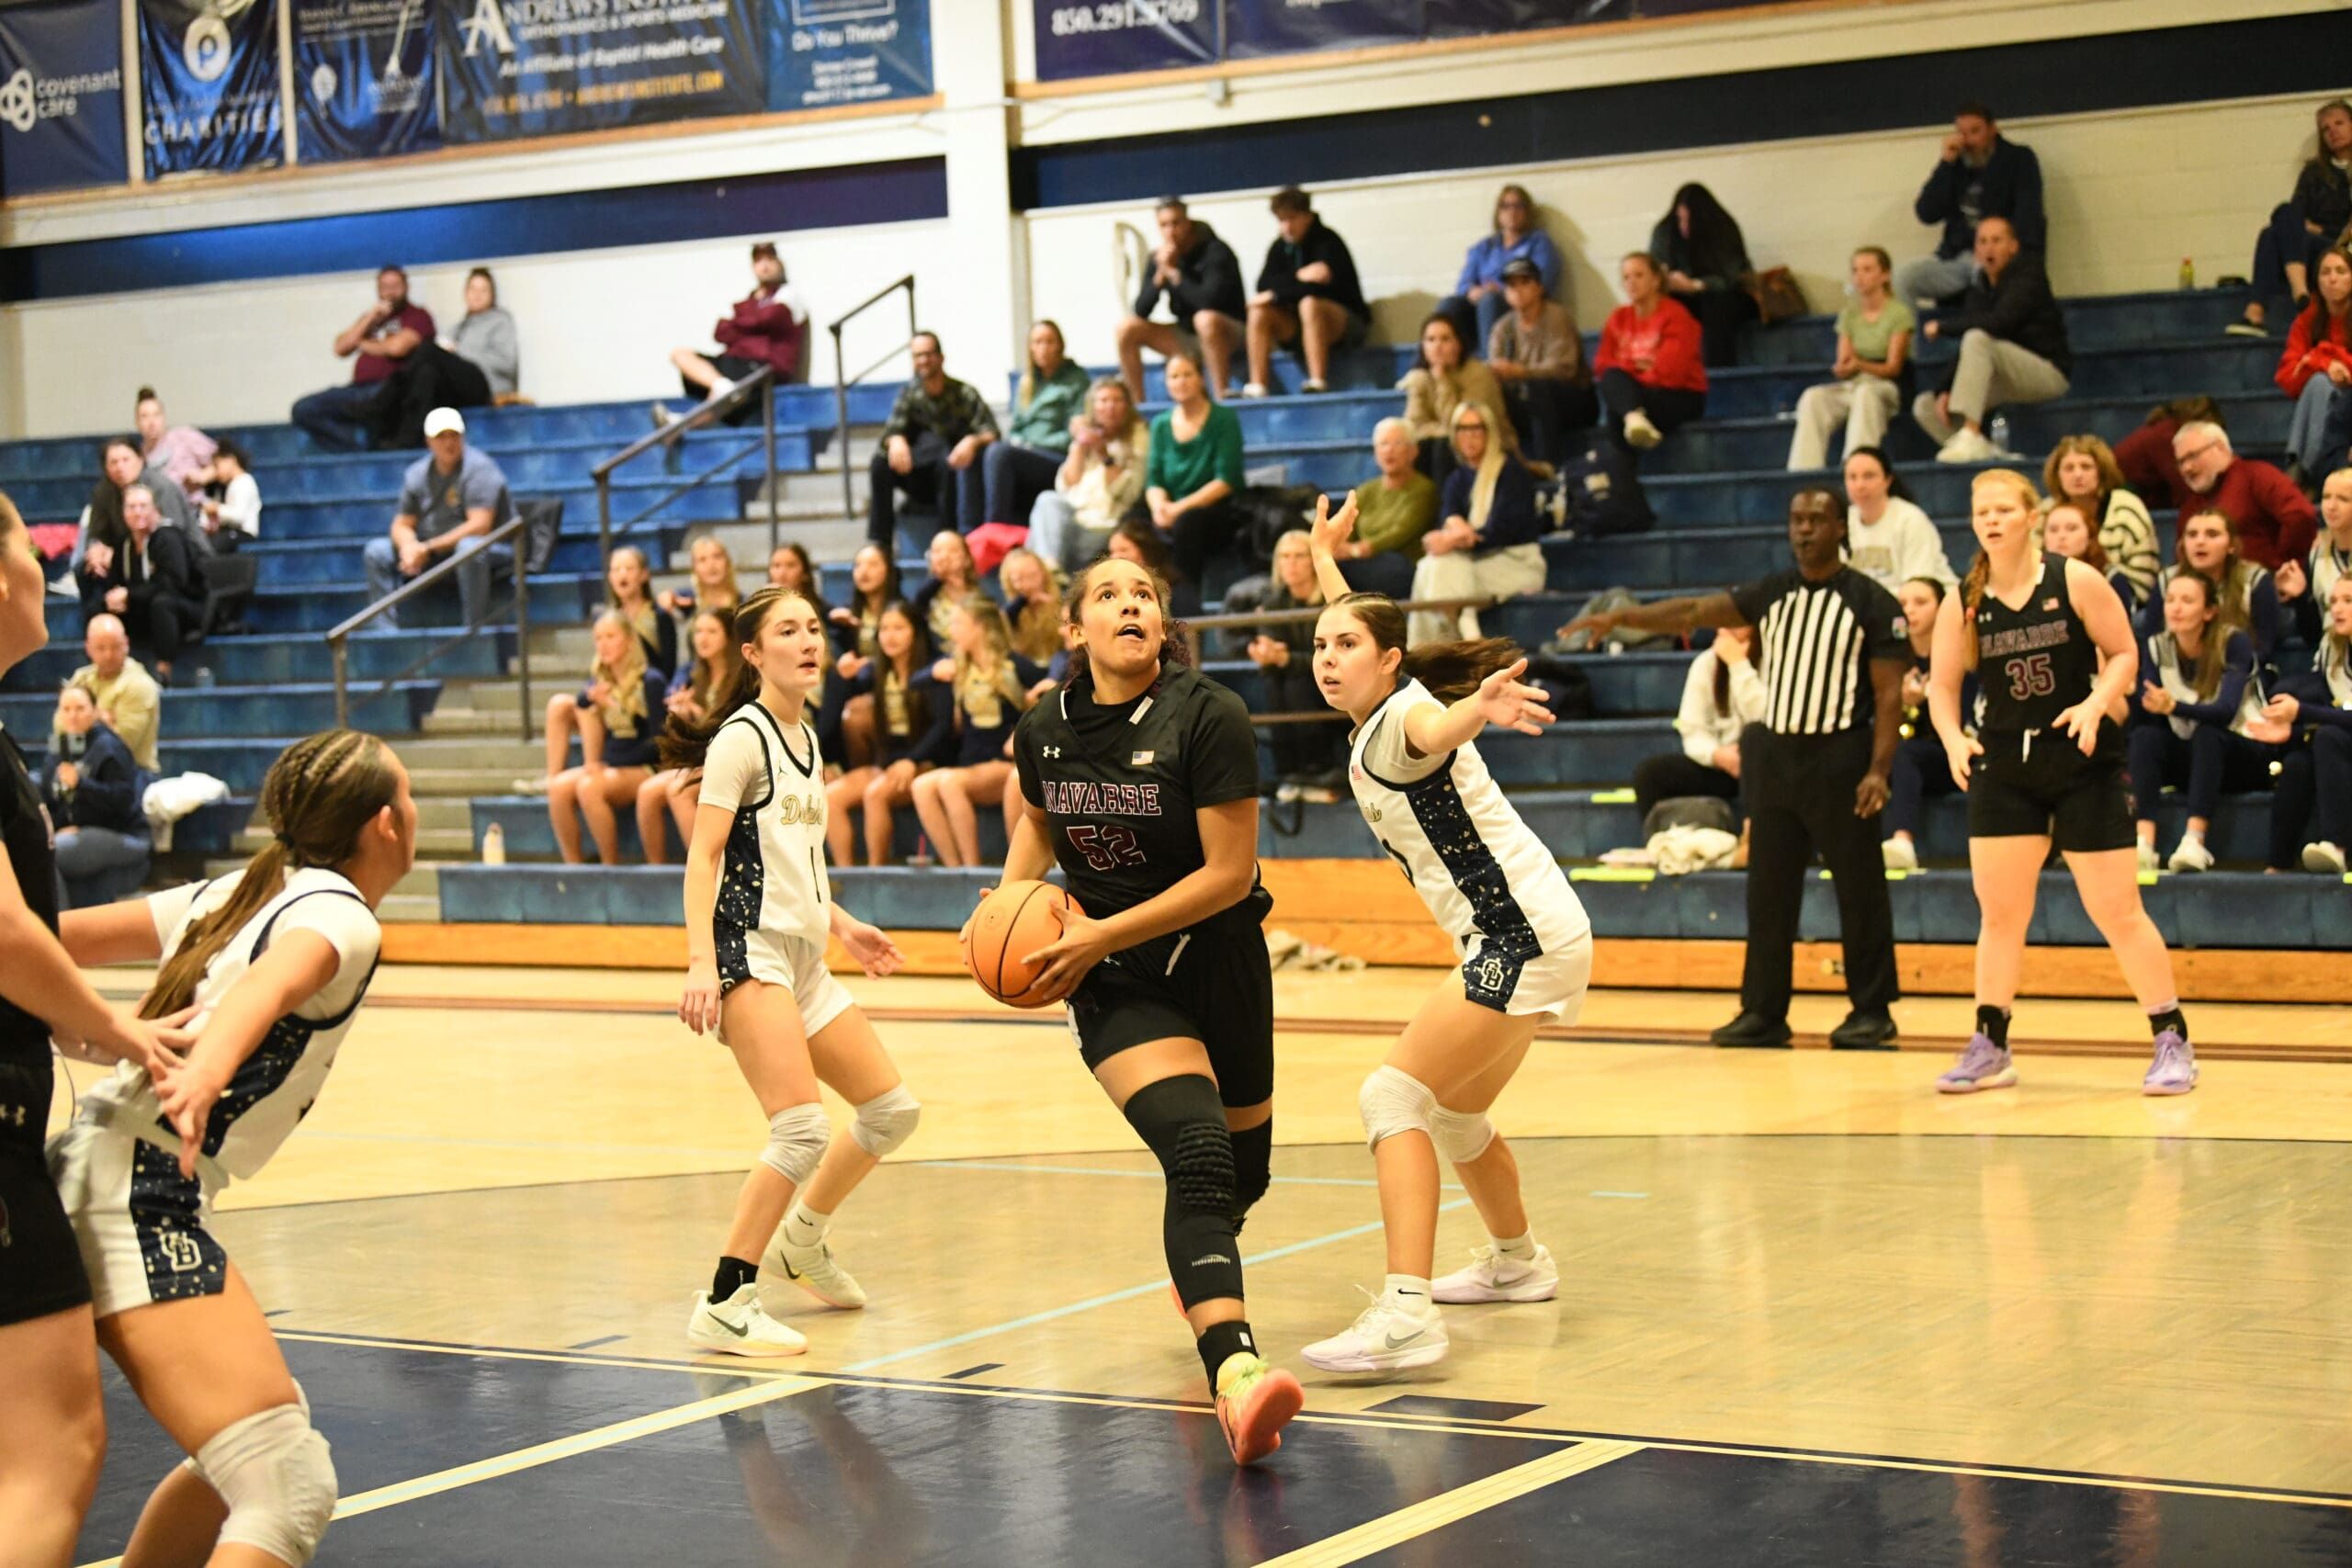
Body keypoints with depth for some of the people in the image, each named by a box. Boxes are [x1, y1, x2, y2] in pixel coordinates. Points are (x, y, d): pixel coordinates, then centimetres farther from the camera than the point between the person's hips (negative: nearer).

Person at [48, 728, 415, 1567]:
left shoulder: (232, 893, 17)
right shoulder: (339, 914, -7)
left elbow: (61, 936, 17)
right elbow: (269, 985, -30)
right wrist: (205, 1073, -48)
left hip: (88, 1170, 10)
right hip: (141, 1194, -10)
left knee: (254, 1454, 24)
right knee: (292, 1489, -18)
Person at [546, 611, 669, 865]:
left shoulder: (650, 683, -5)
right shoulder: (599, 684, 13)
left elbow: (658, 741, -9)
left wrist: (609, 765, -14)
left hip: (642, 770, -6)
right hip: (607, 768, 6)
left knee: (589, 787, -33)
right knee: (559, 786, -23)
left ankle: (612, 869, -22)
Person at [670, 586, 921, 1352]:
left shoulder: (804, 738, 17)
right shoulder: (743, 736, -9)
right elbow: (704, 857, -15)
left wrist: (842, 925, 25)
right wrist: (700, 962, -24)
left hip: (802, 960, 9)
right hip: (749, 953, -9)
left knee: (892, 1109, 12)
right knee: (803, 1129, -21)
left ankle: (801, 1239, 31)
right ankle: (723, 1307, -15)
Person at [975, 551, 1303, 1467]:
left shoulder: (1209, 719, -17)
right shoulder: (1044, 731, -5)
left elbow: (1230, 873, -17)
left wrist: (1101, 936, -19)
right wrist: (1011, 897, -4)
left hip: (1218, 961, 0)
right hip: (1115, 983, 0)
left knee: (1244, 1167, 16)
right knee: (1196, 1154, -24)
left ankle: (1199, 1276, 54)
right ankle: (1235, 1373, -38)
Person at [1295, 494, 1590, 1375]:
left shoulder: (1401, 716, -12)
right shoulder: (1371, 727, 12)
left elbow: (1435, 726, -40)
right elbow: (1361, 622, 35)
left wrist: (1479, 705, -62)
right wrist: (1323, 558, 50)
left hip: (1523, 939, -10)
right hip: (1510, 945, 10)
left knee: (1395, 1097, -20)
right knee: (1453, 1113, 27)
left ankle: (1406, 1316, -30)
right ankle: (1517, 1262, 50)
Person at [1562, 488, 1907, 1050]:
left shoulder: (1872, 603, -5)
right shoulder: (1772, 593, 9)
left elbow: (1890, 694, -7)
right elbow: (1695, 612, -1)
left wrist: (1878, 769, -15)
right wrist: (1621, 617, -14)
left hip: (1839, 757, -5)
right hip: (1776, 753, 5)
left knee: (1859, 889, 0)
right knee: (1768, 889, 6)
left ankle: (1872, 1011, 9)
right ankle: (1763, 1011, 12)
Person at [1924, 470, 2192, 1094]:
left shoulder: (2076, 581, -8)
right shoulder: (1963, 603, 0)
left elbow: (2123, 653, -3)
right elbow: (1942, 685, 5)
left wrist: (2095, 705, -21)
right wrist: (1953, 739, -14)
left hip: (2083, 762, -3)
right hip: (2003, 765, 3)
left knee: (2117, 911, -2)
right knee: (1998, 913, 4)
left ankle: (2173, 1042, 10)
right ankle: (1989, 1048, 16)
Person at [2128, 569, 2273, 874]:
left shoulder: (2233, 642, -16)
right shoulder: (2158, 646, -4)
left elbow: (2226, 711, -29)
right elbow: (2145, 718, -10)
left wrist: (2173, 707, -47)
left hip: (2246, 755, -4)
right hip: (2190, 756, 4)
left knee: (2207, 734, -35)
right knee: (2145, 736, -25)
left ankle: (2195, 841, -45)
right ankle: (2144, 841, -40)